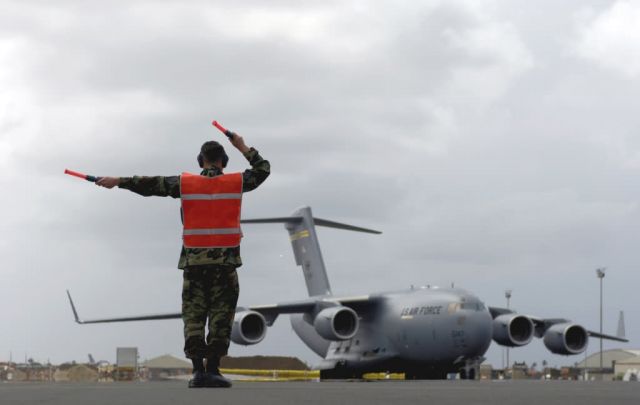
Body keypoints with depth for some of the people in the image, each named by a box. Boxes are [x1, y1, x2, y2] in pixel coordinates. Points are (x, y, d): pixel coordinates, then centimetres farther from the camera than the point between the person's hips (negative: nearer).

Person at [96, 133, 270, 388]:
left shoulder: (184, 183, 2)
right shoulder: (236, 183, 2)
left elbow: (149, 185, 7)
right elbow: (263, 169, 19)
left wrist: (118, 182, 15)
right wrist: (244, 149, 28)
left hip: (193, 262, 1)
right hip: (225, 261, -1)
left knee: (193, 316, 3)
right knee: (221, 316, 2)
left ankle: (198, 370, -5)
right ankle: (212, 369, -3)